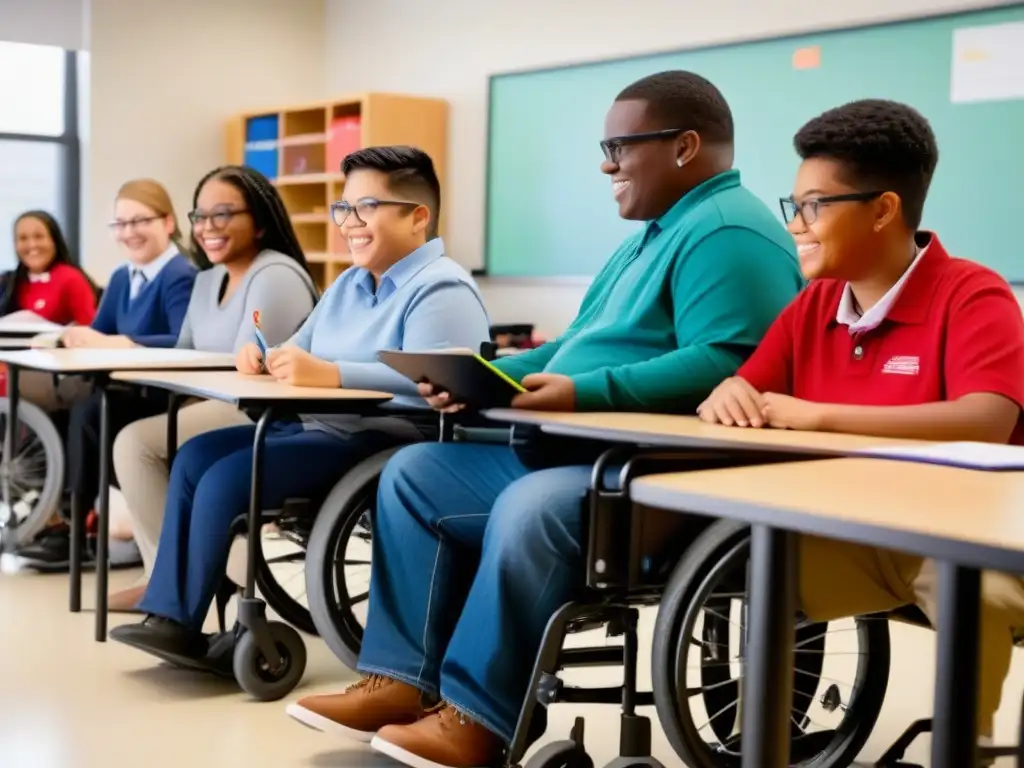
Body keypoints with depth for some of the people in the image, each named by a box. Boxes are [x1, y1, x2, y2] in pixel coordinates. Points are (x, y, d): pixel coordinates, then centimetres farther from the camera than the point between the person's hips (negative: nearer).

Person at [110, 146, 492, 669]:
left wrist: (332, 374, -35)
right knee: (196, 456, 3)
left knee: (227, 477, -20)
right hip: (319, 429, 11)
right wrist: (264, 357, -4)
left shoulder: (441, 290, -13)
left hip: (383, 446, -11)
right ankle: (168, 613, 1)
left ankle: (186, 622, -4)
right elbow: (300, 358, 19)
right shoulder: (348, 284, 19)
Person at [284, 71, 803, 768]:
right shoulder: (657, 233, 22)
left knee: (530, 510, -36)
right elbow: (578, 347, 24)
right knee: (414, 475, 5)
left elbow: (722, 363, -27)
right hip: (571, 452, 11)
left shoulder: (727, 233, -13)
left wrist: (587, 393, -30)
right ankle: (404, 679, 0)